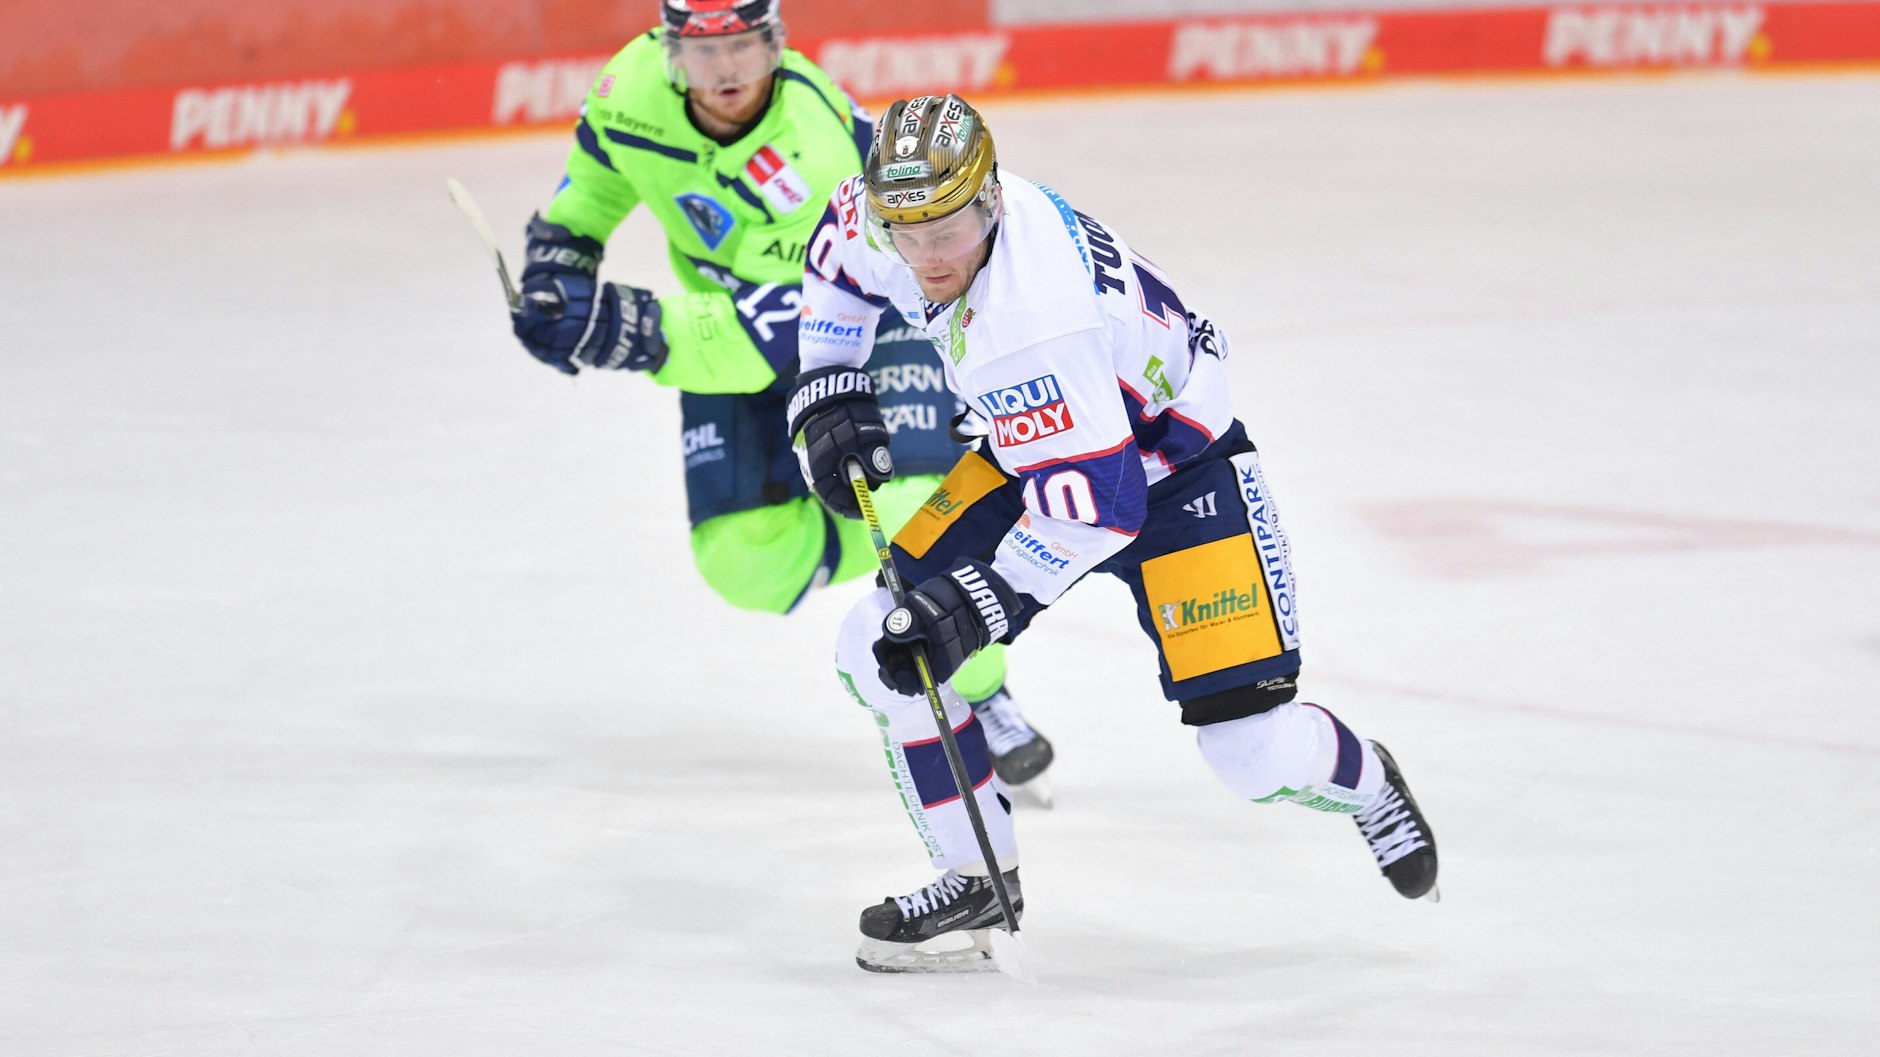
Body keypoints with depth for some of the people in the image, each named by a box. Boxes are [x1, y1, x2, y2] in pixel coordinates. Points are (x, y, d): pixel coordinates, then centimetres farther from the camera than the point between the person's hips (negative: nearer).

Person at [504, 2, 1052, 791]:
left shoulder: (817, 150, -37)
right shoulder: (637, 84, -20)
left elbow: (774, 329, -41)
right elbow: (598, 170, 6)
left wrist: (641, 332, -49)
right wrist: (559, 260, -5)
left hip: (865, 303, -5)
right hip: (731, 306, 5)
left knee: (910, 506, -27)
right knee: (745, 559, -10)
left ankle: (981, 698, -6)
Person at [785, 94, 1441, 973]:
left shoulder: (1027, 324, -41)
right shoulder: (883, 215, -18)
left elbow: (1092, 505, -39)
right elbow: (841, 260, 9)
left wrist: (976, 605, -39)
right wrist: (827, 389, 2)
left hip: (1171, 463, -7)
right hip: (1032, 451, 8)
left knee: (1254, 748, -12)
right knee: (883, 647, -7)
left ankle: (1365, 784, 24)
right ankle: (976, 878, 8)